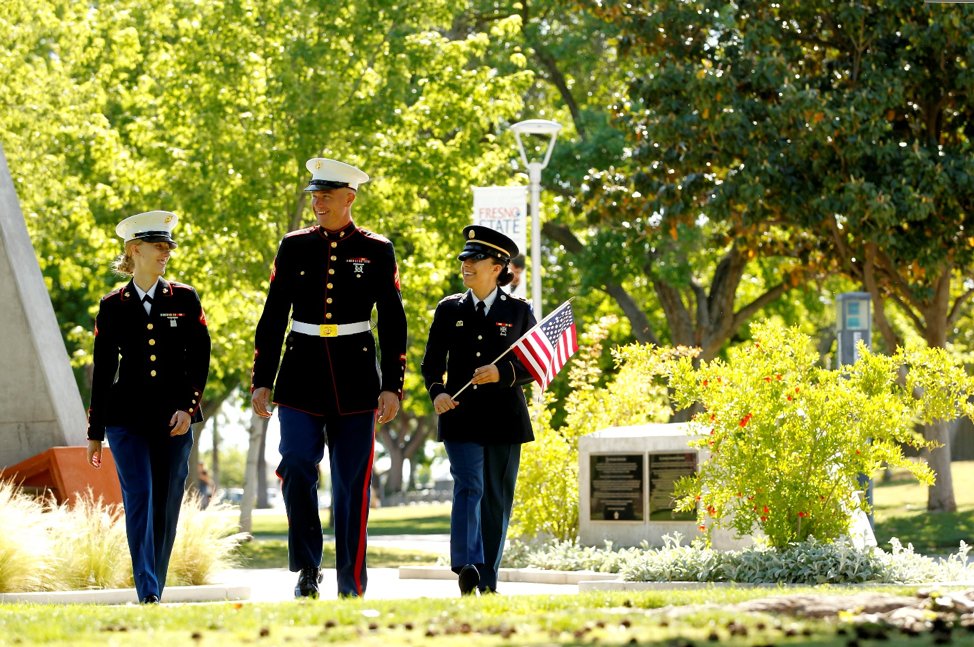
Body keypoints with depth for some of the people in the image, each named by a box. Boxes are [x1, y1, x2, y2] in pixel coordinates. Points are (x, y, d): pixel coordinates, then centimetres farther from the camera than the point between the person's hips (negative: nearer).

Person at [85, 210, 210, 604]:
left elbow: (200, 359, 5)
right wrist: (95, 432, 9)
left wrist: (187, 407, -9)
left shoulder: (184, 299, 7)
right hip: (127, 417, -1)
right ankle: (147, 592, -19)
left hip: (174, 418, 1)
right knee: (139, 499, -13)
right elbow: (102, 370, 8)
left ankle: (156, 589, 13)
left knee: (166, 507, 3)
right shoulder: (112, 306, 5)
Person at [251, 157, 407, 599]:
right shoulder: (294, 247, 7)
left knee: (352, 484, 1)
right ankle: (307, 567, 2)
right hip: (302, 376, 1)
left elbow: (392, 324, 4)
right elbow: (273, 318, 8)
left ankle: (351, 586, 8)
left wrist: (392, 386, -3)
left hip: (355, 379, -1)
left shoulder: (376, 251, 3)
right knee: (296, 468, -14)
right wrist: (262, 381, 3)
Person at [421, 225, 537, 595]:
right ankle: (467, 567, -26)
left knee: (497, 499, 3)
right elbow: (432, 363, 10)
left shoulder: (519, 312, 7)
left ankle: (488, 582, 11)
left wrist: (502, 374, -13)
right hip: (461, 417, 0)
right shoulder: (449, 309, 10)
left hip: (504, 419, 0)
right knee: (468, 487, -17)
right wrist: (437, 392, -10)